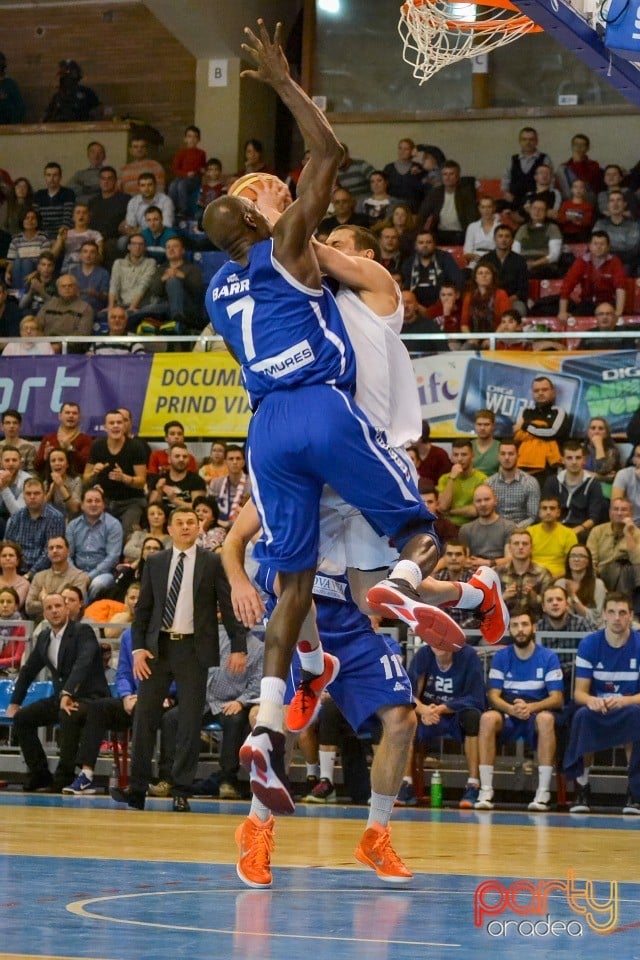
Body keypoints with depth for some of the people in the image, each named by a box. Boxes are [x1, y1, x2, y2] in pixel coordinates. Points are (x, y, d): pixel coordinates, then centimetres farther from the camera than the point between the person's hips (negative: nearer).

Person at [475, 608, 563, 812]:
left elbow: (556, 699, -6)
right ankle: (486, 791, -32)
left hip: (536, 713, -1)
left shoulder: (548, 657, 0)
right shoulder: (501, 657, 5)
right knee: (488, 718, -32)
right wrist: (511, 709, -24)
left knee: (546, 719, -37)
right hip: (507, 714, 1)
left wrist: (530, 707, -25)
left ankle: (543, 793, -34)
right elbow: (493, 696, -1)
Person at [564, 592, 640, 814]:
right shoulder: (589, 644, -2)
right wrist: (591, 701, -29)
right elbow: (579, 692, -4)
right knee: (583, 714, -35)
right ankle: (582, 787, -20)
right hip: (597, 711, 1)